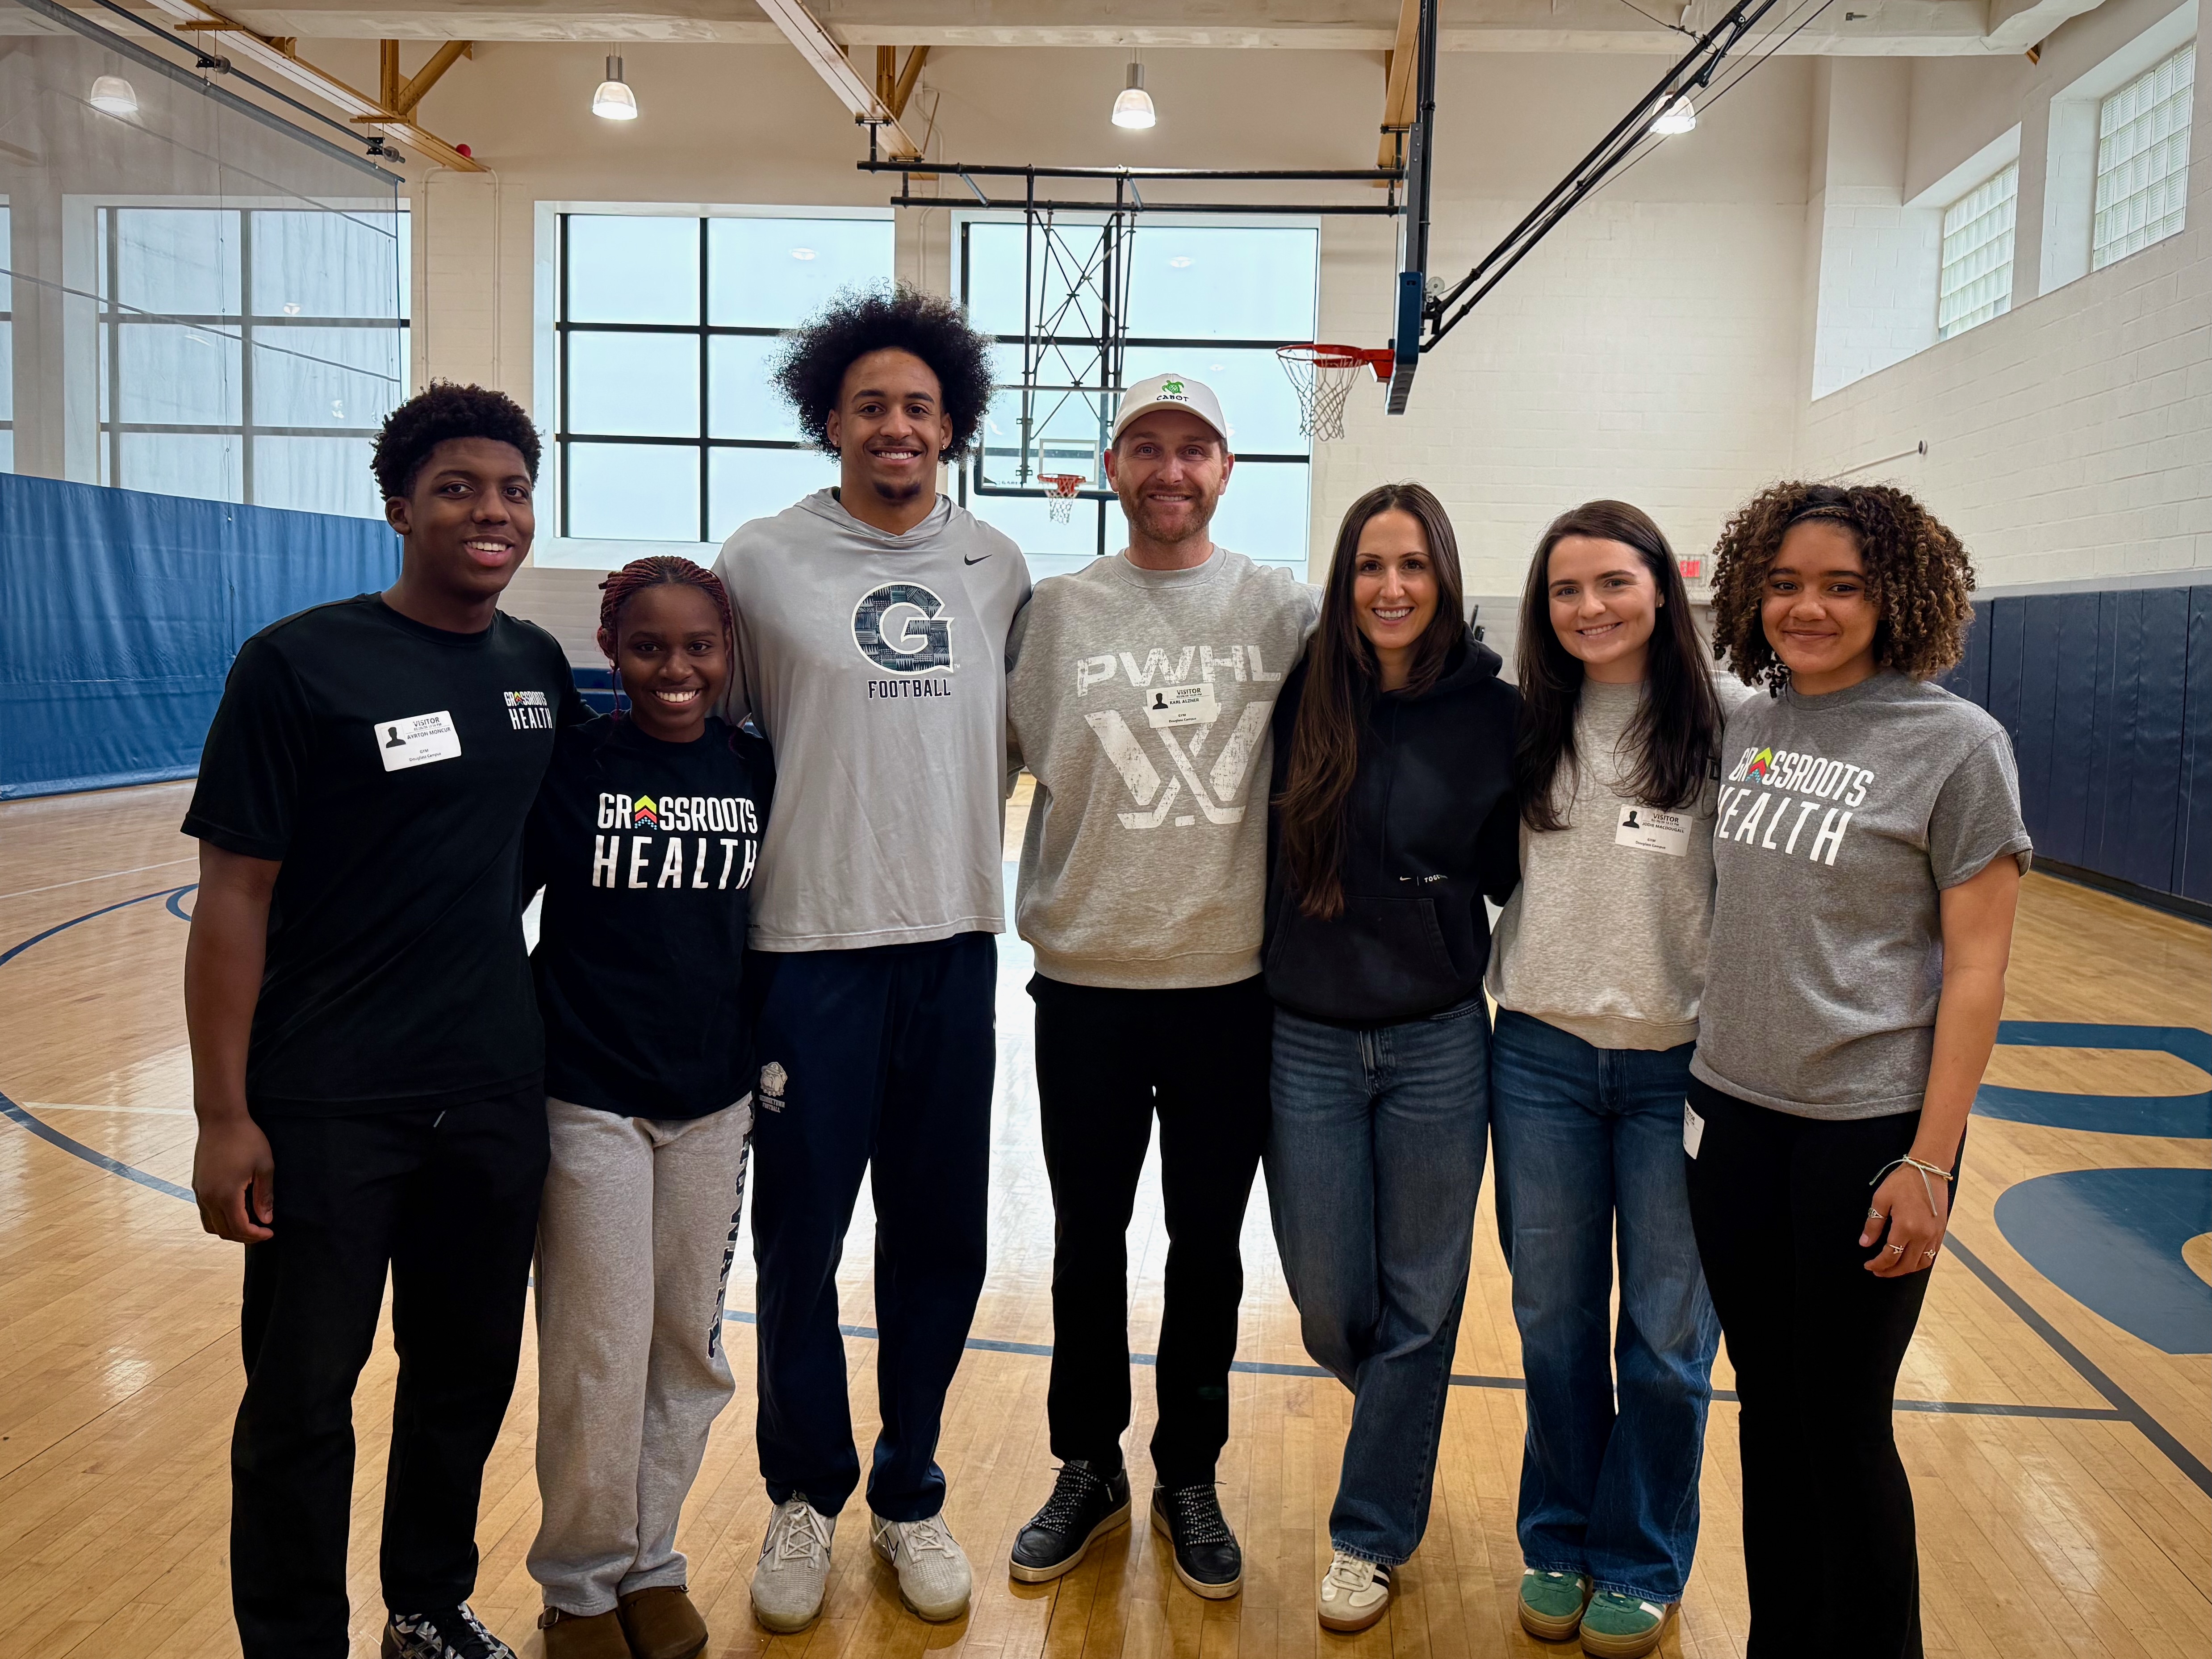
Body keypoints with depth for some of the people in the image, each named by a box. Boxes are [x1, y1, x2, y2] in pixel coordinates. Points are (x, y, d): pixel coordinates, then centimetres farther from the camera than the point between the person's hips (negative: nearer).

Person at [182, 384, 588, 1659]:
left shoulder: (540, 666, 4)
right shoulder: (298, 665, -11)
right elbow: (235, 897, -11)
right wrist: (224, 1114, -13)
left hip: (497, 1095, 5)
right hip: (329, 1106, -4)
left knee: (471, 1375, 17)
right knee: (302, 1397, 8)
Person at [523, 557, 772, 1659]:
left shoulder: (756, 770, 1)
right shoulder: (569, 764, -8)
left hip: (715, 1101, 4)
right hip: (588, 1102, -3)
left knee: (691, 1349, 13)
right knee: (598, 1360, 3)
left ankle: (651, 1560, 33)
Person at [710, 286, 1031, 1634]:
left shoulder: (997, 567, 6)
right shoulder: (763, 560, -3)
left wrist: (961, 835, 11)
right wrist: (766, 855, 2)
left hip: (955, 944, 3)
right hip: (813, 949, -3)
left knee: (941, 1242, 11)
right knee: (801, 1236, 7)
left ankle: (910, 1495, 31)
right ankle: (807, 1497, 29)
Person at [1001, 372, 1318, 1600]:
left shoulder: (1283, 610, 0)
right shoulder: (1056, 612, 1)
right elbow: (988, 763, 5)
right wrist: (1025, 905, 0)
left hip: (1231, 981, 0)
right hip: (1084, 981, 1)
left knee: (1208, 1247, 13)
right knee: (1087, 1244, 13)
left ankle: (1189, 1477, 32)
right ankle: (1088, 1469, 33)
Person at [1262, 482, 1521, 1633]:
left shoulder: (1494, 713, -5)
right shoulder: (1302, 700, -4)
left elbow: (1512, 873, 3)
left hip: (1437, 1045, 0)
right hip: (1309, 1042, 1)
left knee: (1418, 1302, 10)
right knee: (1331, 1310, 10)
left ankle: (1373, 1535, 29)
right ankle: (1402, 1418, 46)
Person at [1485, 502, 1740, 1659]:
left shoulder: (1720, 730, -6)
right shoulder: (1532, 729, 4)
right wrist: (1491, 1011, 3)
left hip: (1676, 1063, -2)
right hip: (1542, 1055, 3)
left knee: (1667, 1337, 9)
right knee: (1555, 1324, 13)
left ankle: (1642, 1565, 30)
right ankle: (1559, 1543, 33)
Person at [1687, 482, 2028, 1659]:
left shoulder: (1953, 743, -10)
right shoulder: (1742, 726, 6)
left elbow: (1975, 967, -10)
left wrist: (1929, 1163, -13)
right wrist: (1702, 1092, 12)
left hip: (1866, 1126, -5)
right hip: (1732, 1113, 5)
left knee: (1843, 1427, 6)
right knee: (1767, 1407, 17)